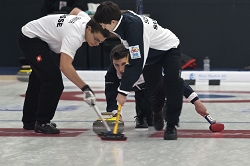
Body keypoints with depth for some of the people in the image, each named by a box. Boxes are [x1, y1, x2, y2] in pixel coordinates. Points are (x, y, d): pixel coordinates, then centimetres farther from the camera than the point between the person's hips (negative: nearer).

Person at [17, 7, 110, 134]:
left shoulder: (87, 20, -7)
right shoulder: (74, 36, -34)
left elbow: (76, 10, 19)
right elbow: (65, 66, -44)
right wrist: (85, 88, -46)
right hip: (30, 38, -10)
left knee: (39, 79, 20)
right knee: (53, 78, -19)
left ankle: (29, 121, 33)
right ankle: (42, 122, -9)